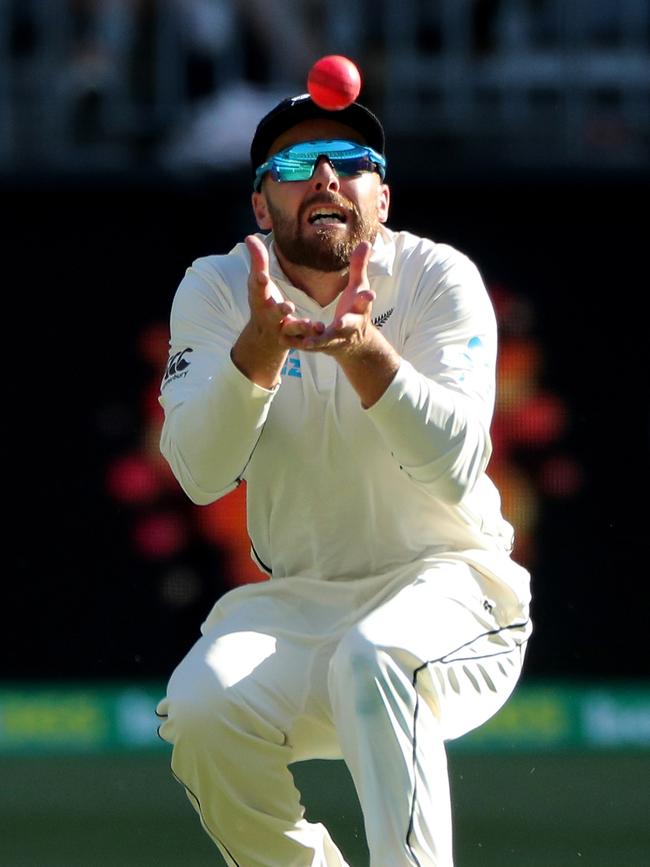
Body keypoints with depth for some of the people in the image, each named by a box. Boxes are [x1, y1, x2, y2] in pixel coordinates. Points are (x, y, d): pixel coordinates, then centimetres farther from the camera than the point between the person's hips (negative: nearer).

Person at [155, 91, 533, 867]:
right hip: (295, 603, 3)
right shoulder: (217, 289, -1)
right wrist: (260, 347, -32)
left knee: (373, 658, -35)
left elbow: (455, 469, -20)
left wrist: (365, 352, -37)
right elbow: (200, 475, -14)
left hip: (447, 580, -3)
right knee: (201, 708, -26)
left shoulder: (439, 279, -7)